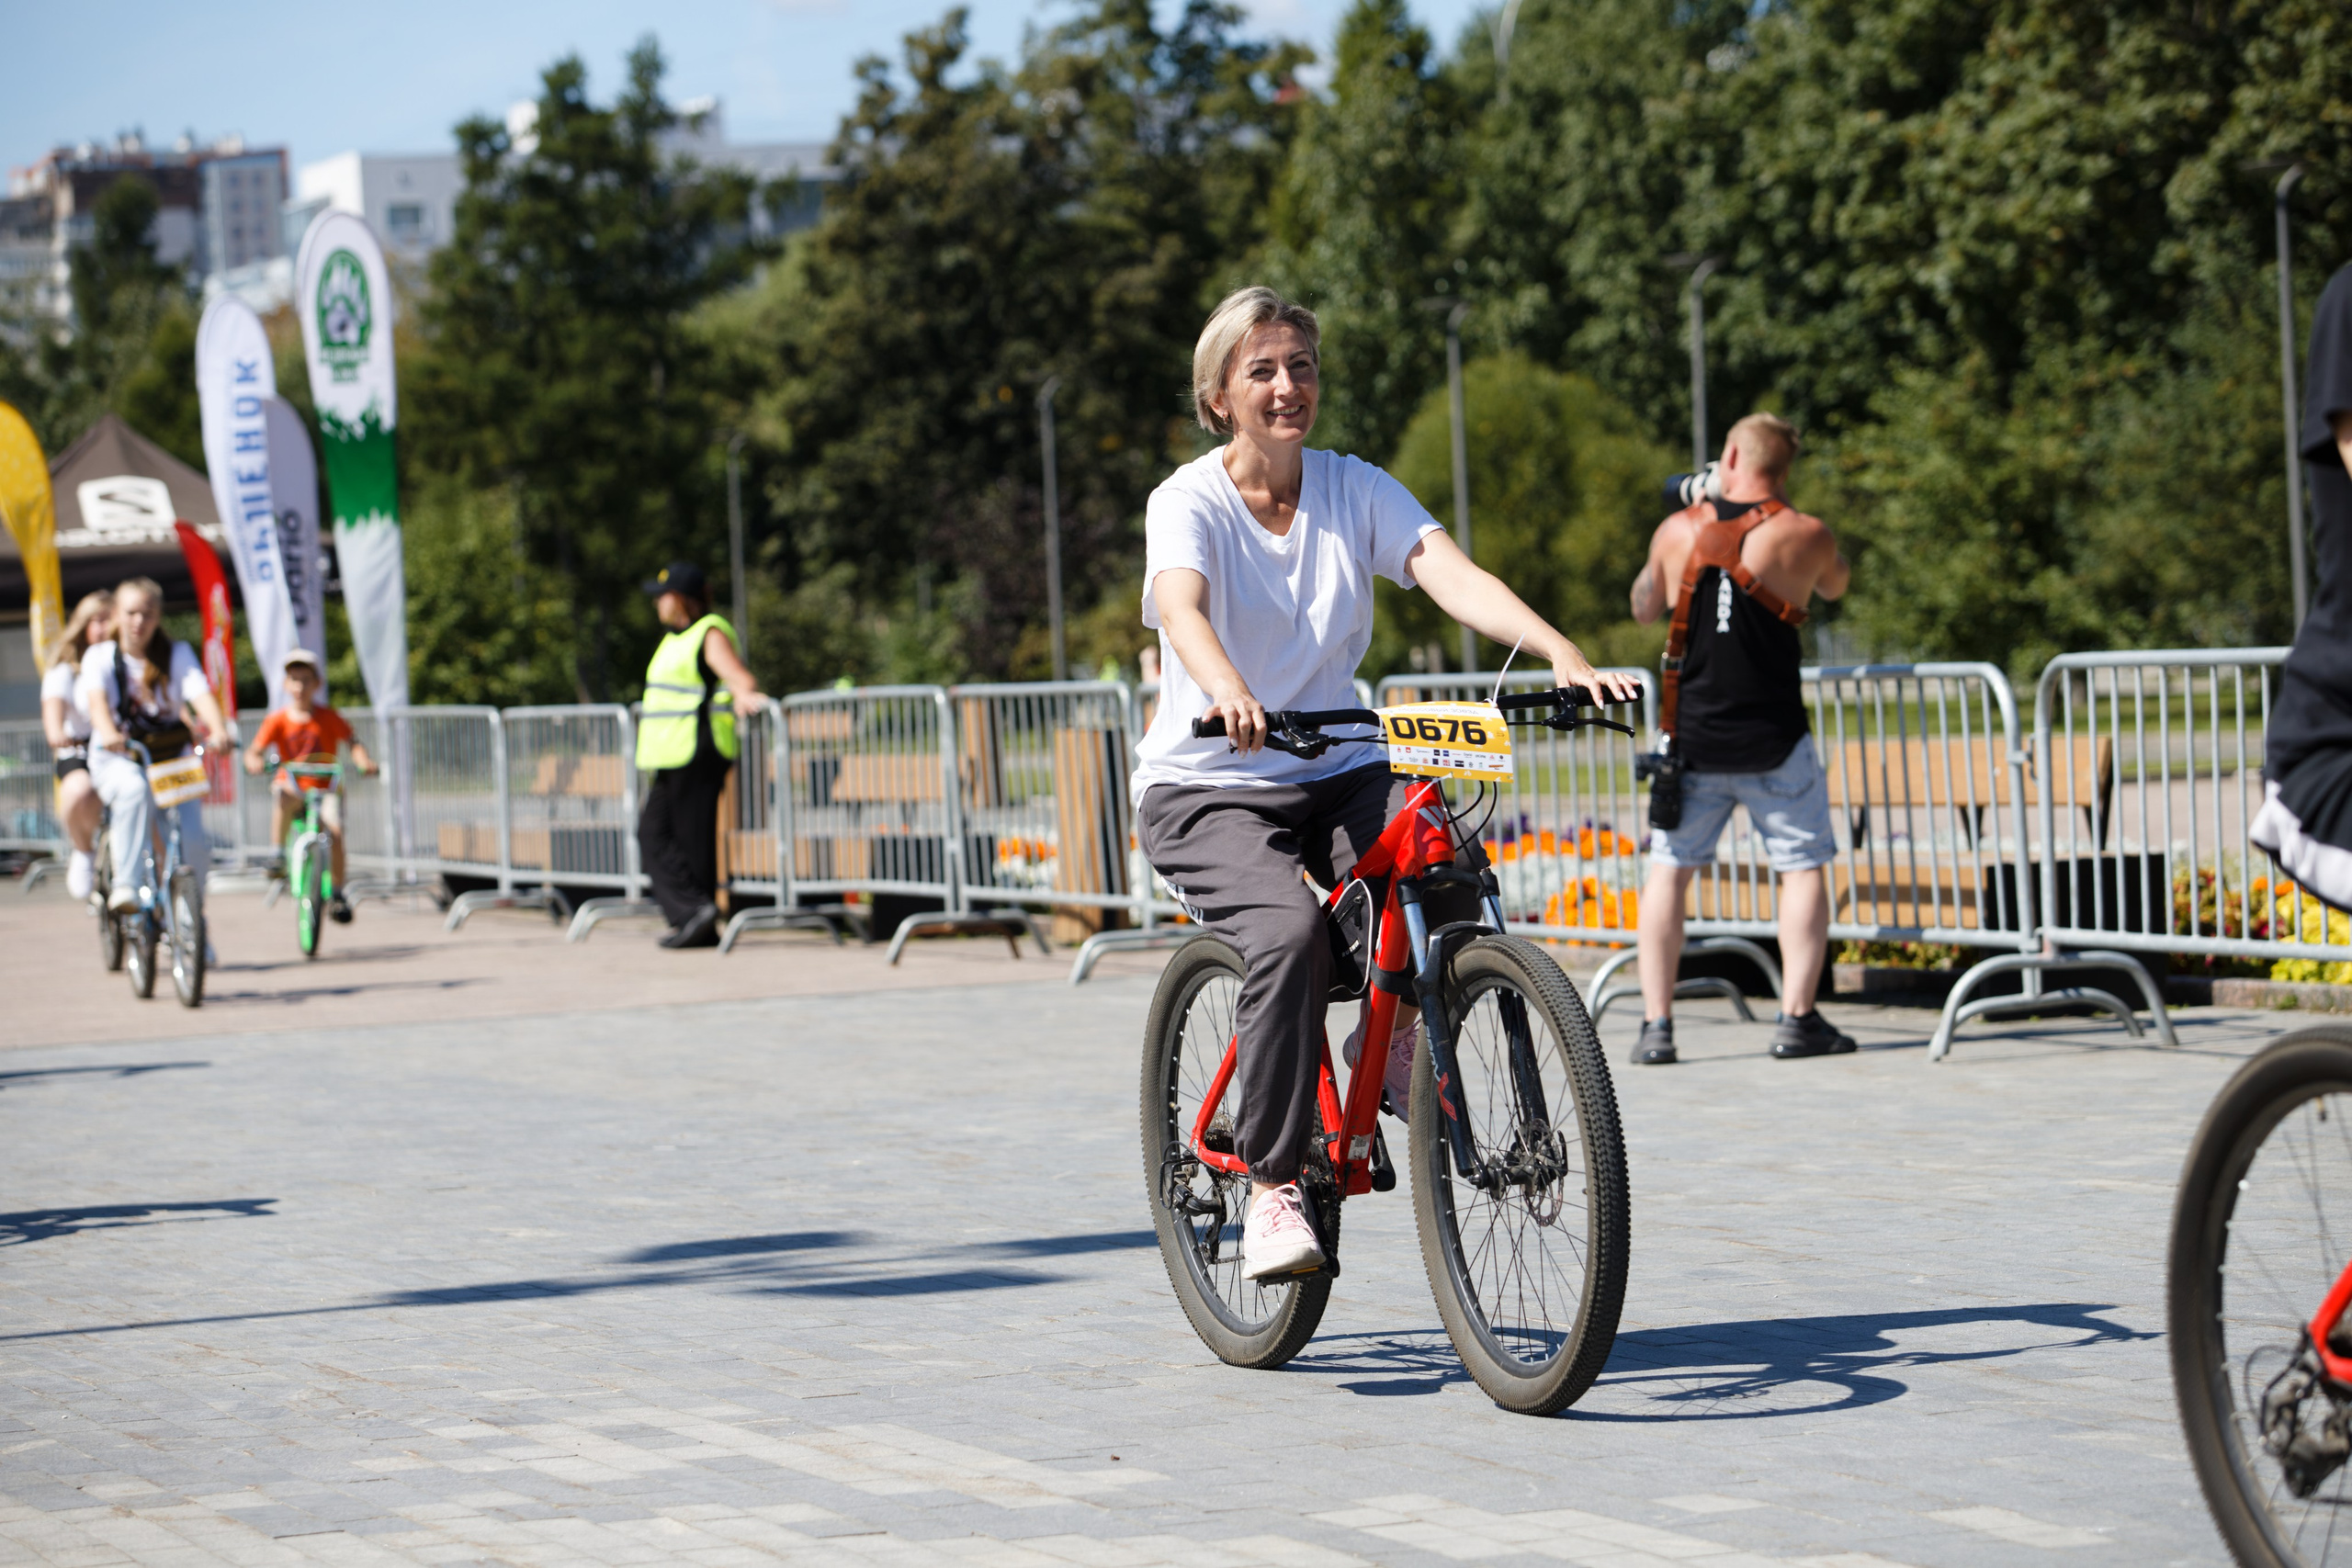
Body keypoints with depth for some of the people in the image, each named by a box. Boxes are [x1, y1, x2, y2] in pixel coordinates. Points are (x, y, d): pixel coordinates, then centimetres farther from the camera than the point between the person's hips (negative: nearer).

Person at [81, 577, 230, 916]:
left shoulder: (178, 654, 4)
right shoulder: (100, 656, 1)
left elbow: (201, 694, -14)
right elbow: (97, 698, -18)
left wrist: (218, 730, -35)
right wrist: (109, 734, -40)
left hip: (172, 759, 2)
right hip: (118, 759, -2)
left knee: (193, 840, -18)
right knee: (135, 789, -38)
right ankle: (126, 886, -37)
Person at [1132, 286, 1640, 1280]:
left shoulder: (1354, 489, 2)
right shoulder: (1187, 502, -8)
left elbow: (1453, 575, -13)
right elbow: (1182, 609, -28)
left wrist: (1561, 654, -31)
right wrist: (1228, 692, -52)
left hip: (1336, 775, 3)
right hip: (1206, 788, -3)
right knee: (1289, 937, -31)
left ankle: (1394, 1035, 2)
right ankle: (1271, 1189, -18)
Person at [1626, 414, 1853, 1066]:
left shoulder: (1677, 531, 0)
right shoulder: (1803, 535, -5)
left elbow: (1644, 609, 17)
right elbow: (1835, 585, 19)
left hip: (1692, 738, 2)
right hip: (1772, 743, -2)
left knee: (1668, 870, 9)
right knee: (1804, 868, 9)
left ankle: (1656, 1024, 3)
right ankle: (1797, 1018, 2)